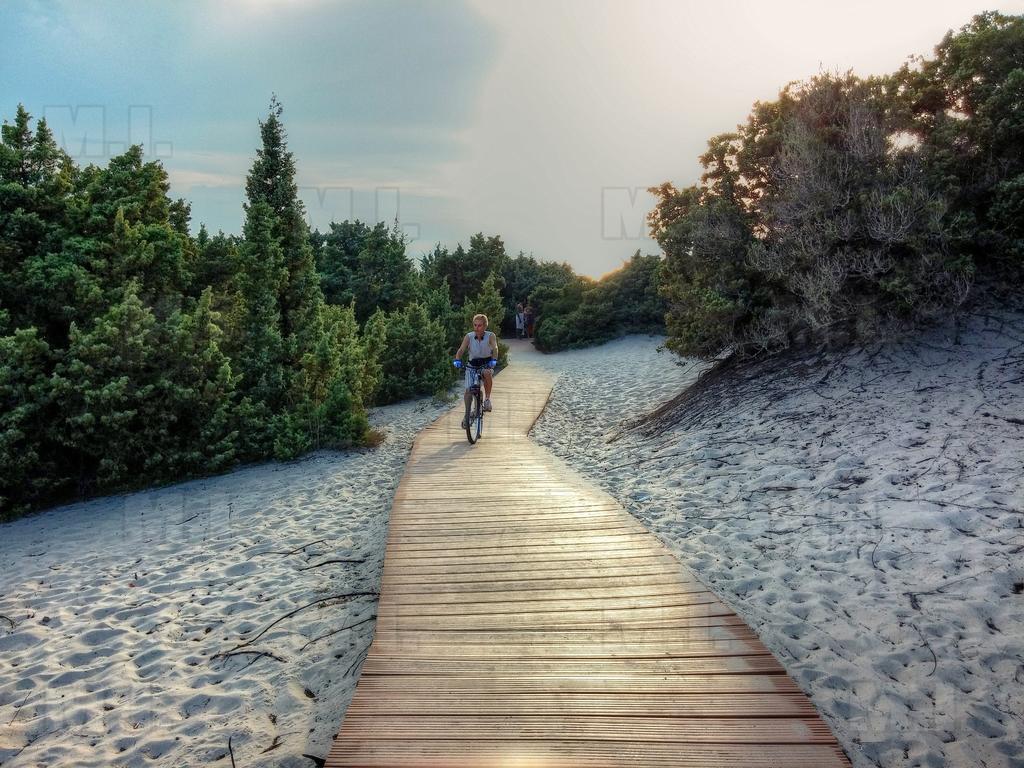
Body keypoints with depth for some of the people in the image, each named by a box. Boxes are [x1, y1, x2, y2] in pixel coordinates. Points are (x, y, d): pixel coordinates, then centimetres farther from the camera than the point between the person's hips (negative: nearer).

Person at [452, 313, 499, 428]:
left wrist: (493, 360, -47)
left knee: (487, 373, -36)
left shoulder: (490, 336, -15)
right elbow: (461, 350, -21)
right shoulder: (469, 336, -13)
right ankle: (467, 415, 7)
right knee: (468, 390, -10)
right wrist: (457, 360, -41)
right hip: (472, 365, 1)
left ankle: (487, 399, -17)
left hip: (486, 363, -1)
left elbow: (495, 348, -28)